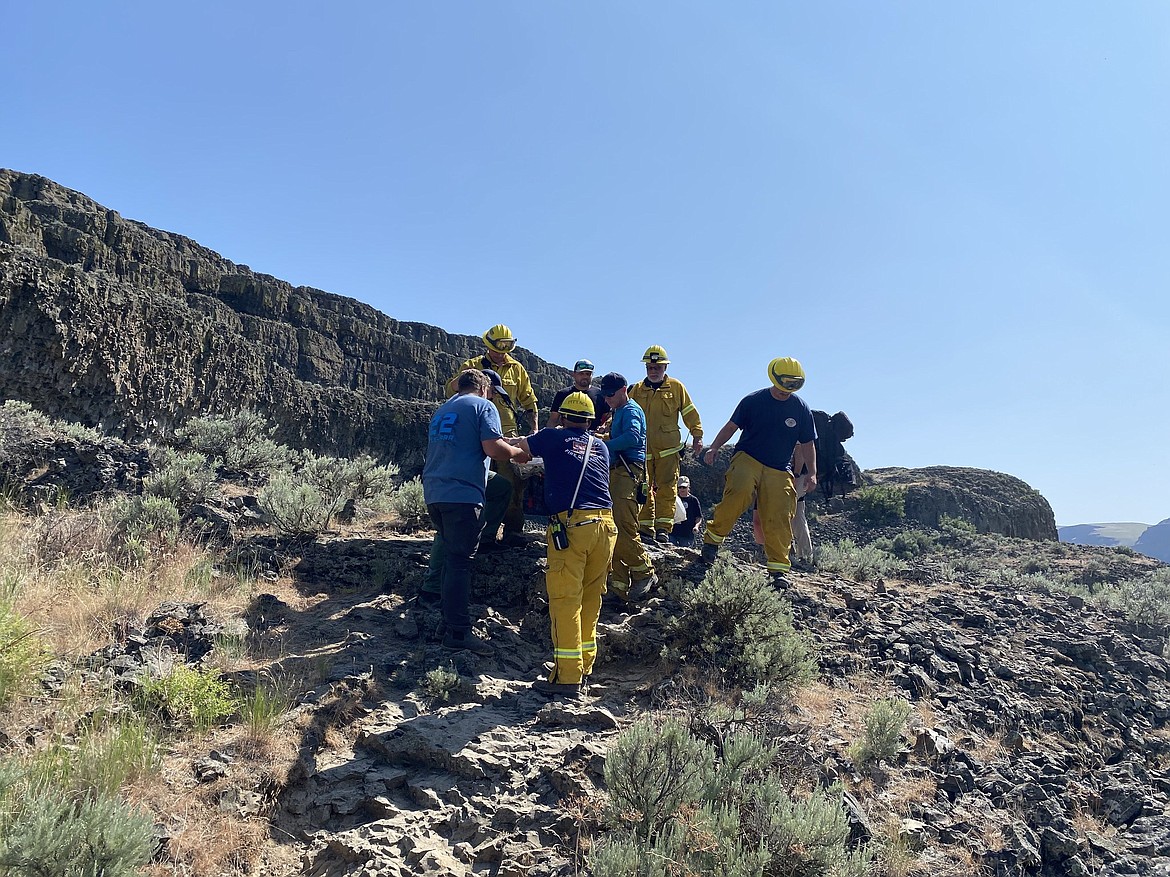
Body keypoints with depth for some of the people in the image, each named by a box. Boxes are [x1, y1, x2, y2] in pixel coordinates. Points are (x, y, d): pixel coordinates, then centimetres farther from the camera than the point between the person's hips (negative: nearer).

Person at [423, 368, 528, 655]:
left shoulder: (442, 409, 25)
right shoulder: (482, 406, 0)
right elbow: (493, 448, -13)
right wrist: (518, 451, 5)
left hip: (434, 492, 8)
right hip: (462, 494, -8)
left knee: (453, 554, 21)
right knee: (461, 559, -8)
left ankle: (447, 612, 29)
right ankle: (458, 631, -9)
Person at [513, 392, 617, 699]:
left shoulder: (553, 439, 6)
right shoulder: (601, 447, 19)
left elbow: (516, 445, 20)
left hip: (571, 524, -5)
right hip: (605, 523, 5)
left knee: (565, 600, -4)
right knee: (591, 599, 13)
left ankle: (568, 677, -5)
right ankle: (584, 666, 21)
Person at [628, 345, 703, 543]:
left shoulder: (676, 387, 8)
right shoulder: (637, 390, 12)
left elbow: (690, 414, 11)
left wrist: (697, 436, 5)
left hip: (667, 448, -2)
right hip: (642, 448, 2)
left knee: (667, 488, -5)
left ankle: (663, 528, -4)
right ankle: (645, 528, 5)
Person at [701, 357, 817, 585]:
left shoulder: (801, 409, 7)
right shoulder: (753, 401, 2)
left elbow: (807, 444, 13)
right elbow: (731, 426, 8)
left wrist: (812, 473, 4)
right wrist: (714, 447, -5)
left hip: (779, 470, 2)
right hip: (747, 458, -2)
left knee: (778, 519, -7)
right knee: (740, 491, -32)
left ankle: (779, 568, 6)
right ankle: (713, 536, -15)